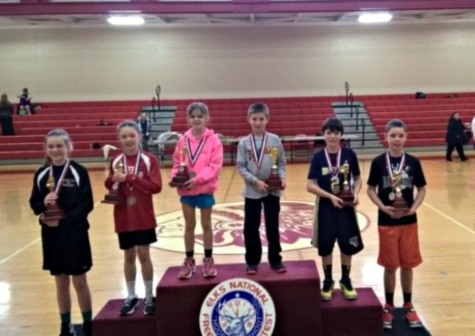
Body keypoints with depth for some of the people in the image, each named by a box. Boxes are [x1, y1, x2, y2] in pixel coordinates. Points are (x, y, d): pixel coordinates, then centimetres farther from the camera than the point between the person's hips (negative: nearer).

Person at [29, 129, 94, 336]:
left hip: (75, 233, -3)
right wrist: (44, 203, -16)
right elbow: (34, 204, 6)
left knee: (79, 281, 7)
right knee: (61, 282, 14)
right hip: (51, 234, 3)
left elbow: (87, 204, -11)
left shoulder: (79, 171, -9)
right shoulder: (41, 174, 2)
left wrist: (64, 220, -20)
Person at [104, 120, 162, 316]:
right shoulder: (115, 162, 3)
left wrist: (129, 178, -22)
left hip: (143, 217, -3)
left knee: (143, 255, 2)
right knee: (129, 257, 12)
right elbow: (110, 186, 9)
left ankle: (149, 297, 18)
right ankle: (131, 297, 26)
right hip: (123, 217, 3)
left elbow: (156, 186, -16)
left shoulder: (149, 160, -7)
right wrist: (113, 181, -14)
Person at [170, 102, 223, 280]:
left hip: (205, 188, -2)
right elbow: (177, 162, 6)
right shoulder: (183, 140, 1)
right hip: (186, 189, 2)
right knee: (189, 225, 12)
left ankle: (208, 260, 23)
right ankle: (189, 261, 24)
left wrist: (198, 178, -23)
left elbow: (215, 165, -13)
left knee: (206, 224, 11)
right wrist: (175, 176, -13)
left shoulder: (213, 139, -7)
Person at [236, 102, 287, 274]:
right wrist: (256, 181, -16)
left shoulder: (275, 140, -2)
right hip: (252, 191, 0)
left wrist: (282, 178, -15)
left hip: (272, 190, 0)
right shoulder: (244, 143, -4)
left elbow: (282, 164, 3)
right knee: (250, 228, 7)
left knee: (273, 227, 9)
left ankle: (275, 260, 23)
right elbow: (241, 167, -6)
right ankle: (252, 262, 21)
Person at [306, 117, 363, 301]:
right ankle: (328, 281, 24)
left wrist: (356, 194, -13)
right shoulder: (318, 157, -5)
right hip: (326, 206, -1)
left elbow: (358, 179, 5)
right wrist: (331, 196, -18)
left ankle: (346, 280, 26)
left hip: (346, 206, 1)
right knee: (326, 245, 6)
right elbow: (310, 185, -8)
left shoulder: (349, 154, -3)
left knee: (347, 244, 7)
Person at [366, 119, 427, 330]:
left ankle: (408, 306, 27)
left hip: (409, 221, 2)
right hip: (386, 222, -1)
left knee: (408, 265, 10)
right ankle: (389, 307, 23)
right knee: (390, 266, 7)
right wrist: (383, 208, -15)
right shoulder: (378, 162, -5)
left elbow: (422, 189, 5)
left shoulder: (413, 162, -1)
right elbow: (371, 190, -1)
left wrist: (413, 208, -10)